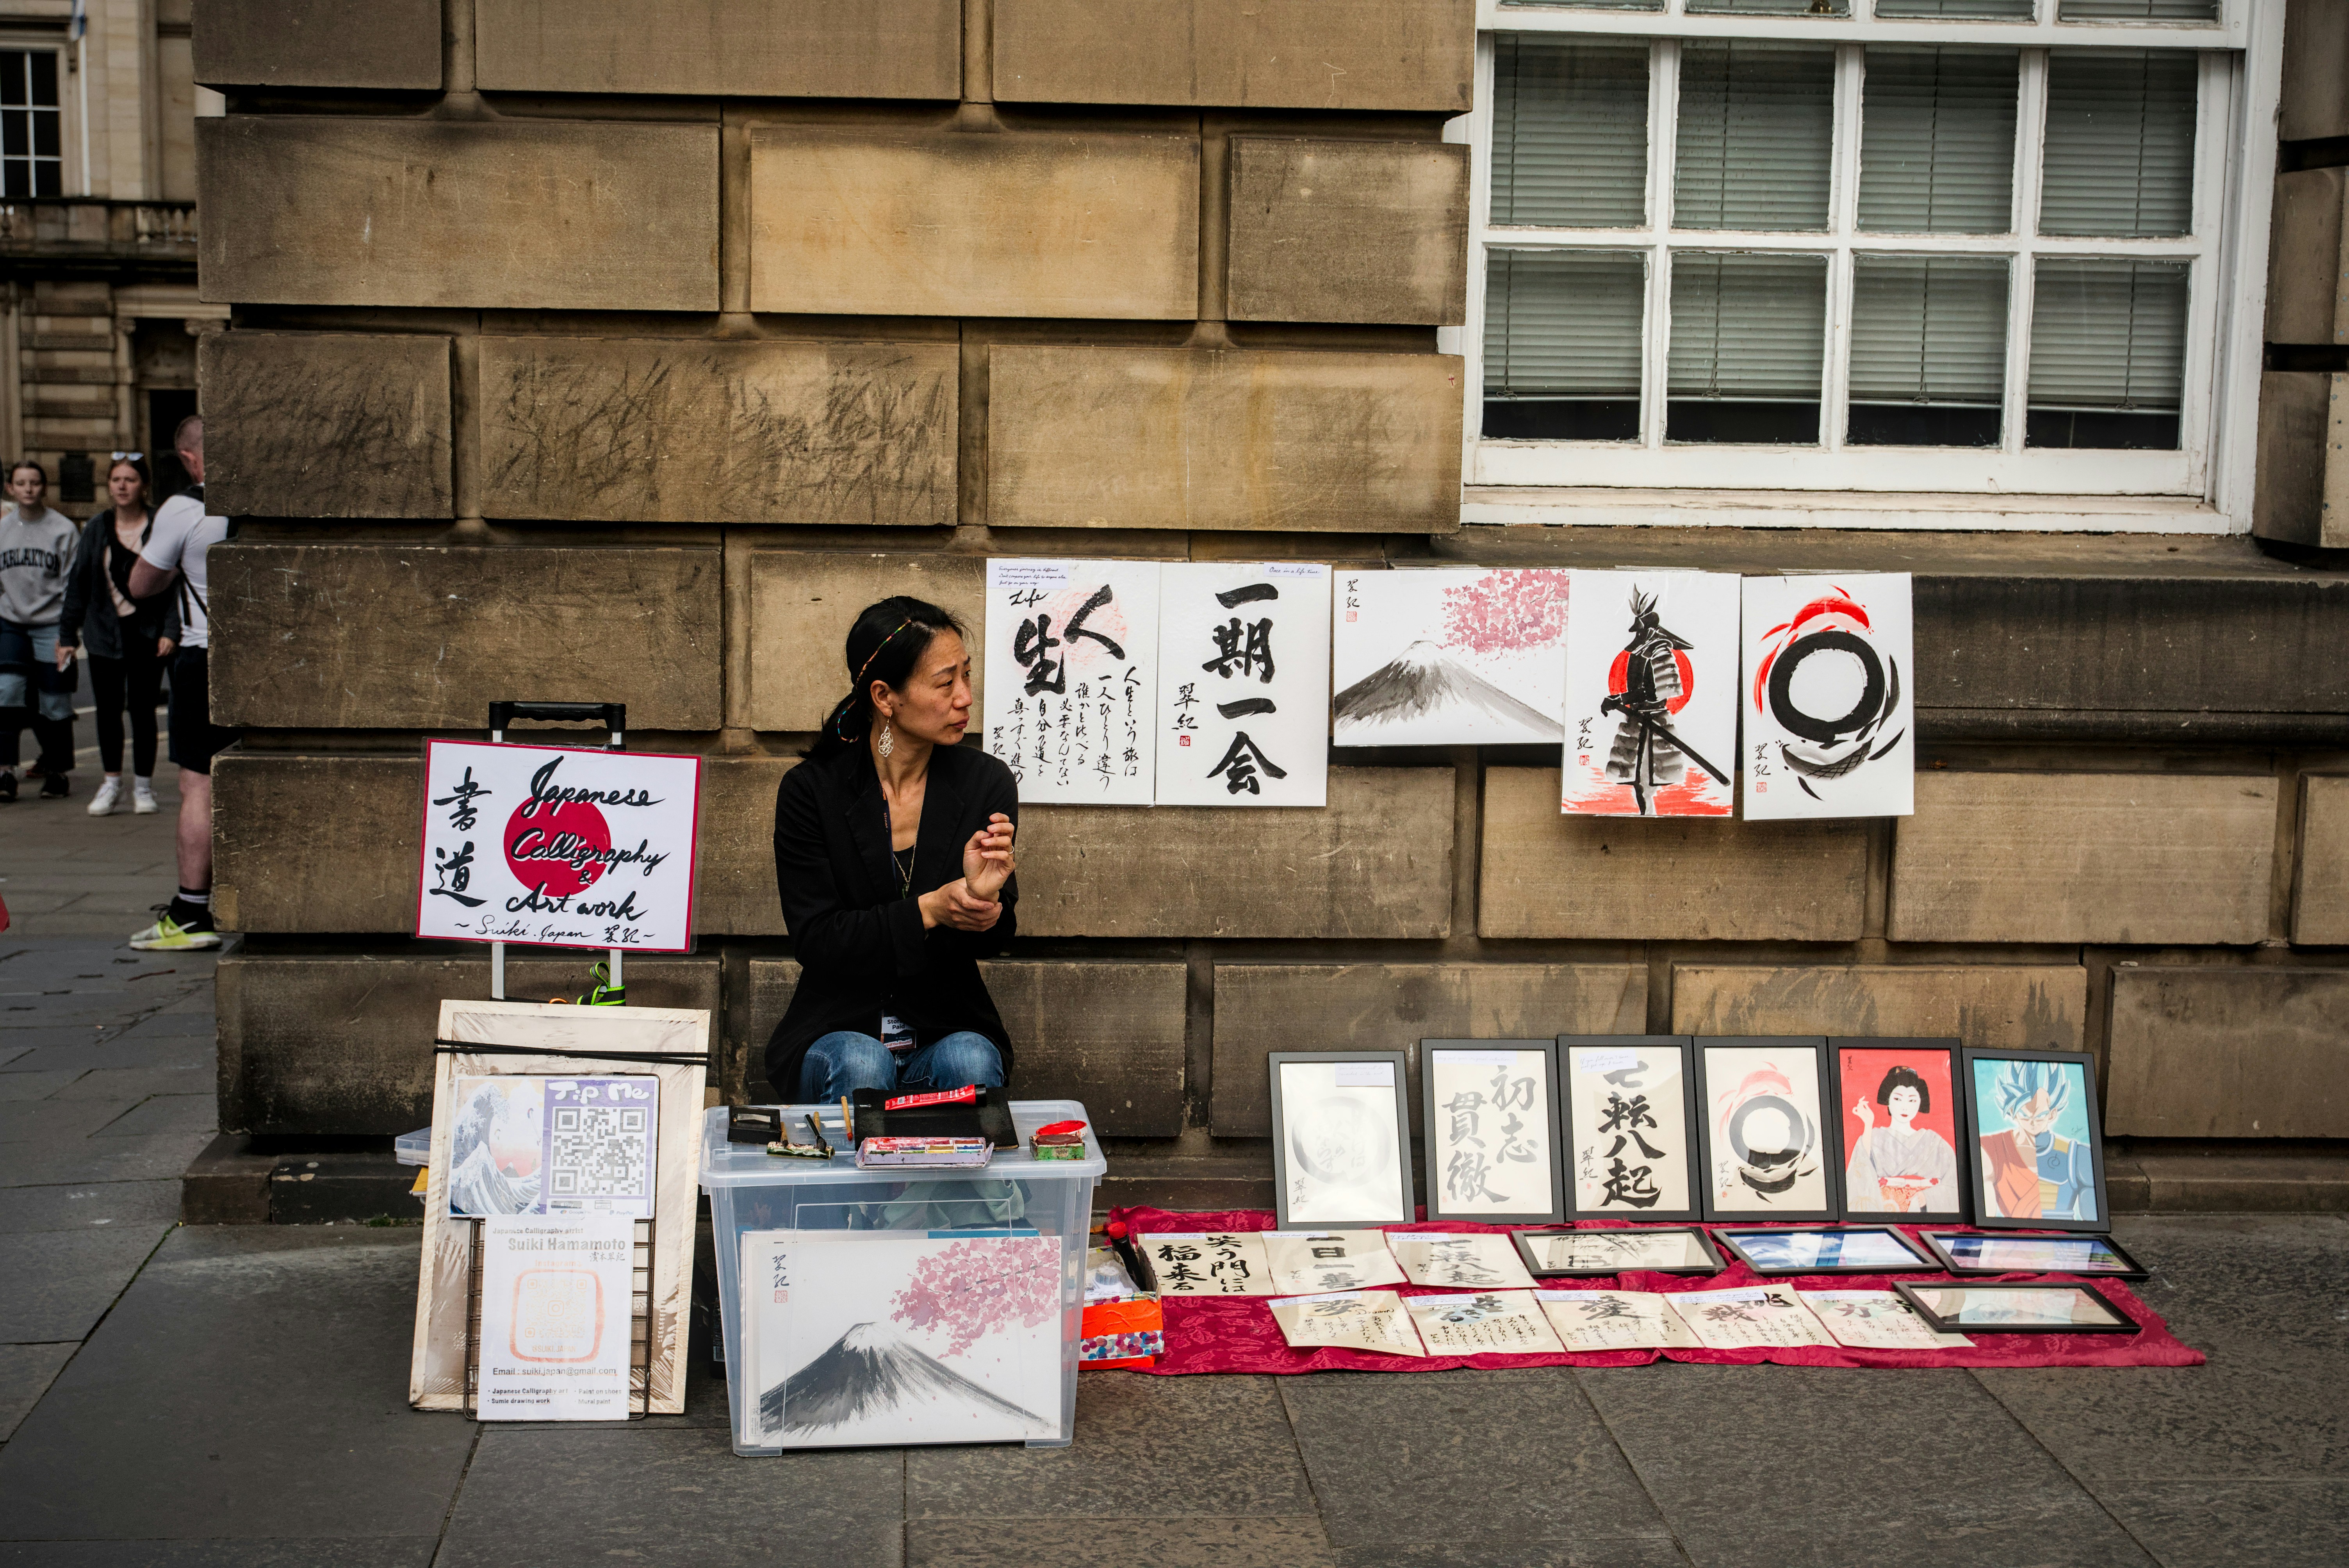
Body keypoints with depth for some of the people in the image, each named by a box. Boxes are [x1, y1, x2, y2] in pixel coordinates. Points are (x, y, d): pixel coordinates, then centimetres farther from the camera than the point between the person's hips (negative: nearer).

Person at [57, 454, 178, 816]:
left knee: (142, 708, 2)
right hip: (105, 633, 3)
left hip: (147, 631, -3)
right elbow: (78, 583, 8)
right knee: (108, 709, 5)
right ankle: (112, 782, 19)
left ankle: (143, 786, 15)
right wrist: (67, 635, 6)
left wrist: (170, 631, -14)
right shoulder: (96, 529, 5)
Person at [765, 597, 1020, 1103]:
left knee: (969, 1061, -31)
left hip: (950, 1029, 1)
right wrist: (928, 910, -25)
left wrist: (985, 895, -29)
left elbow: (994, 938, -5)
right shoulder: (810, 790, -7)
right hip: (838, 1031, -1)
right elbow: (815, 938, -12)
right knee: (861, 1064, -33)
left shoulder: (987, 782, -1)